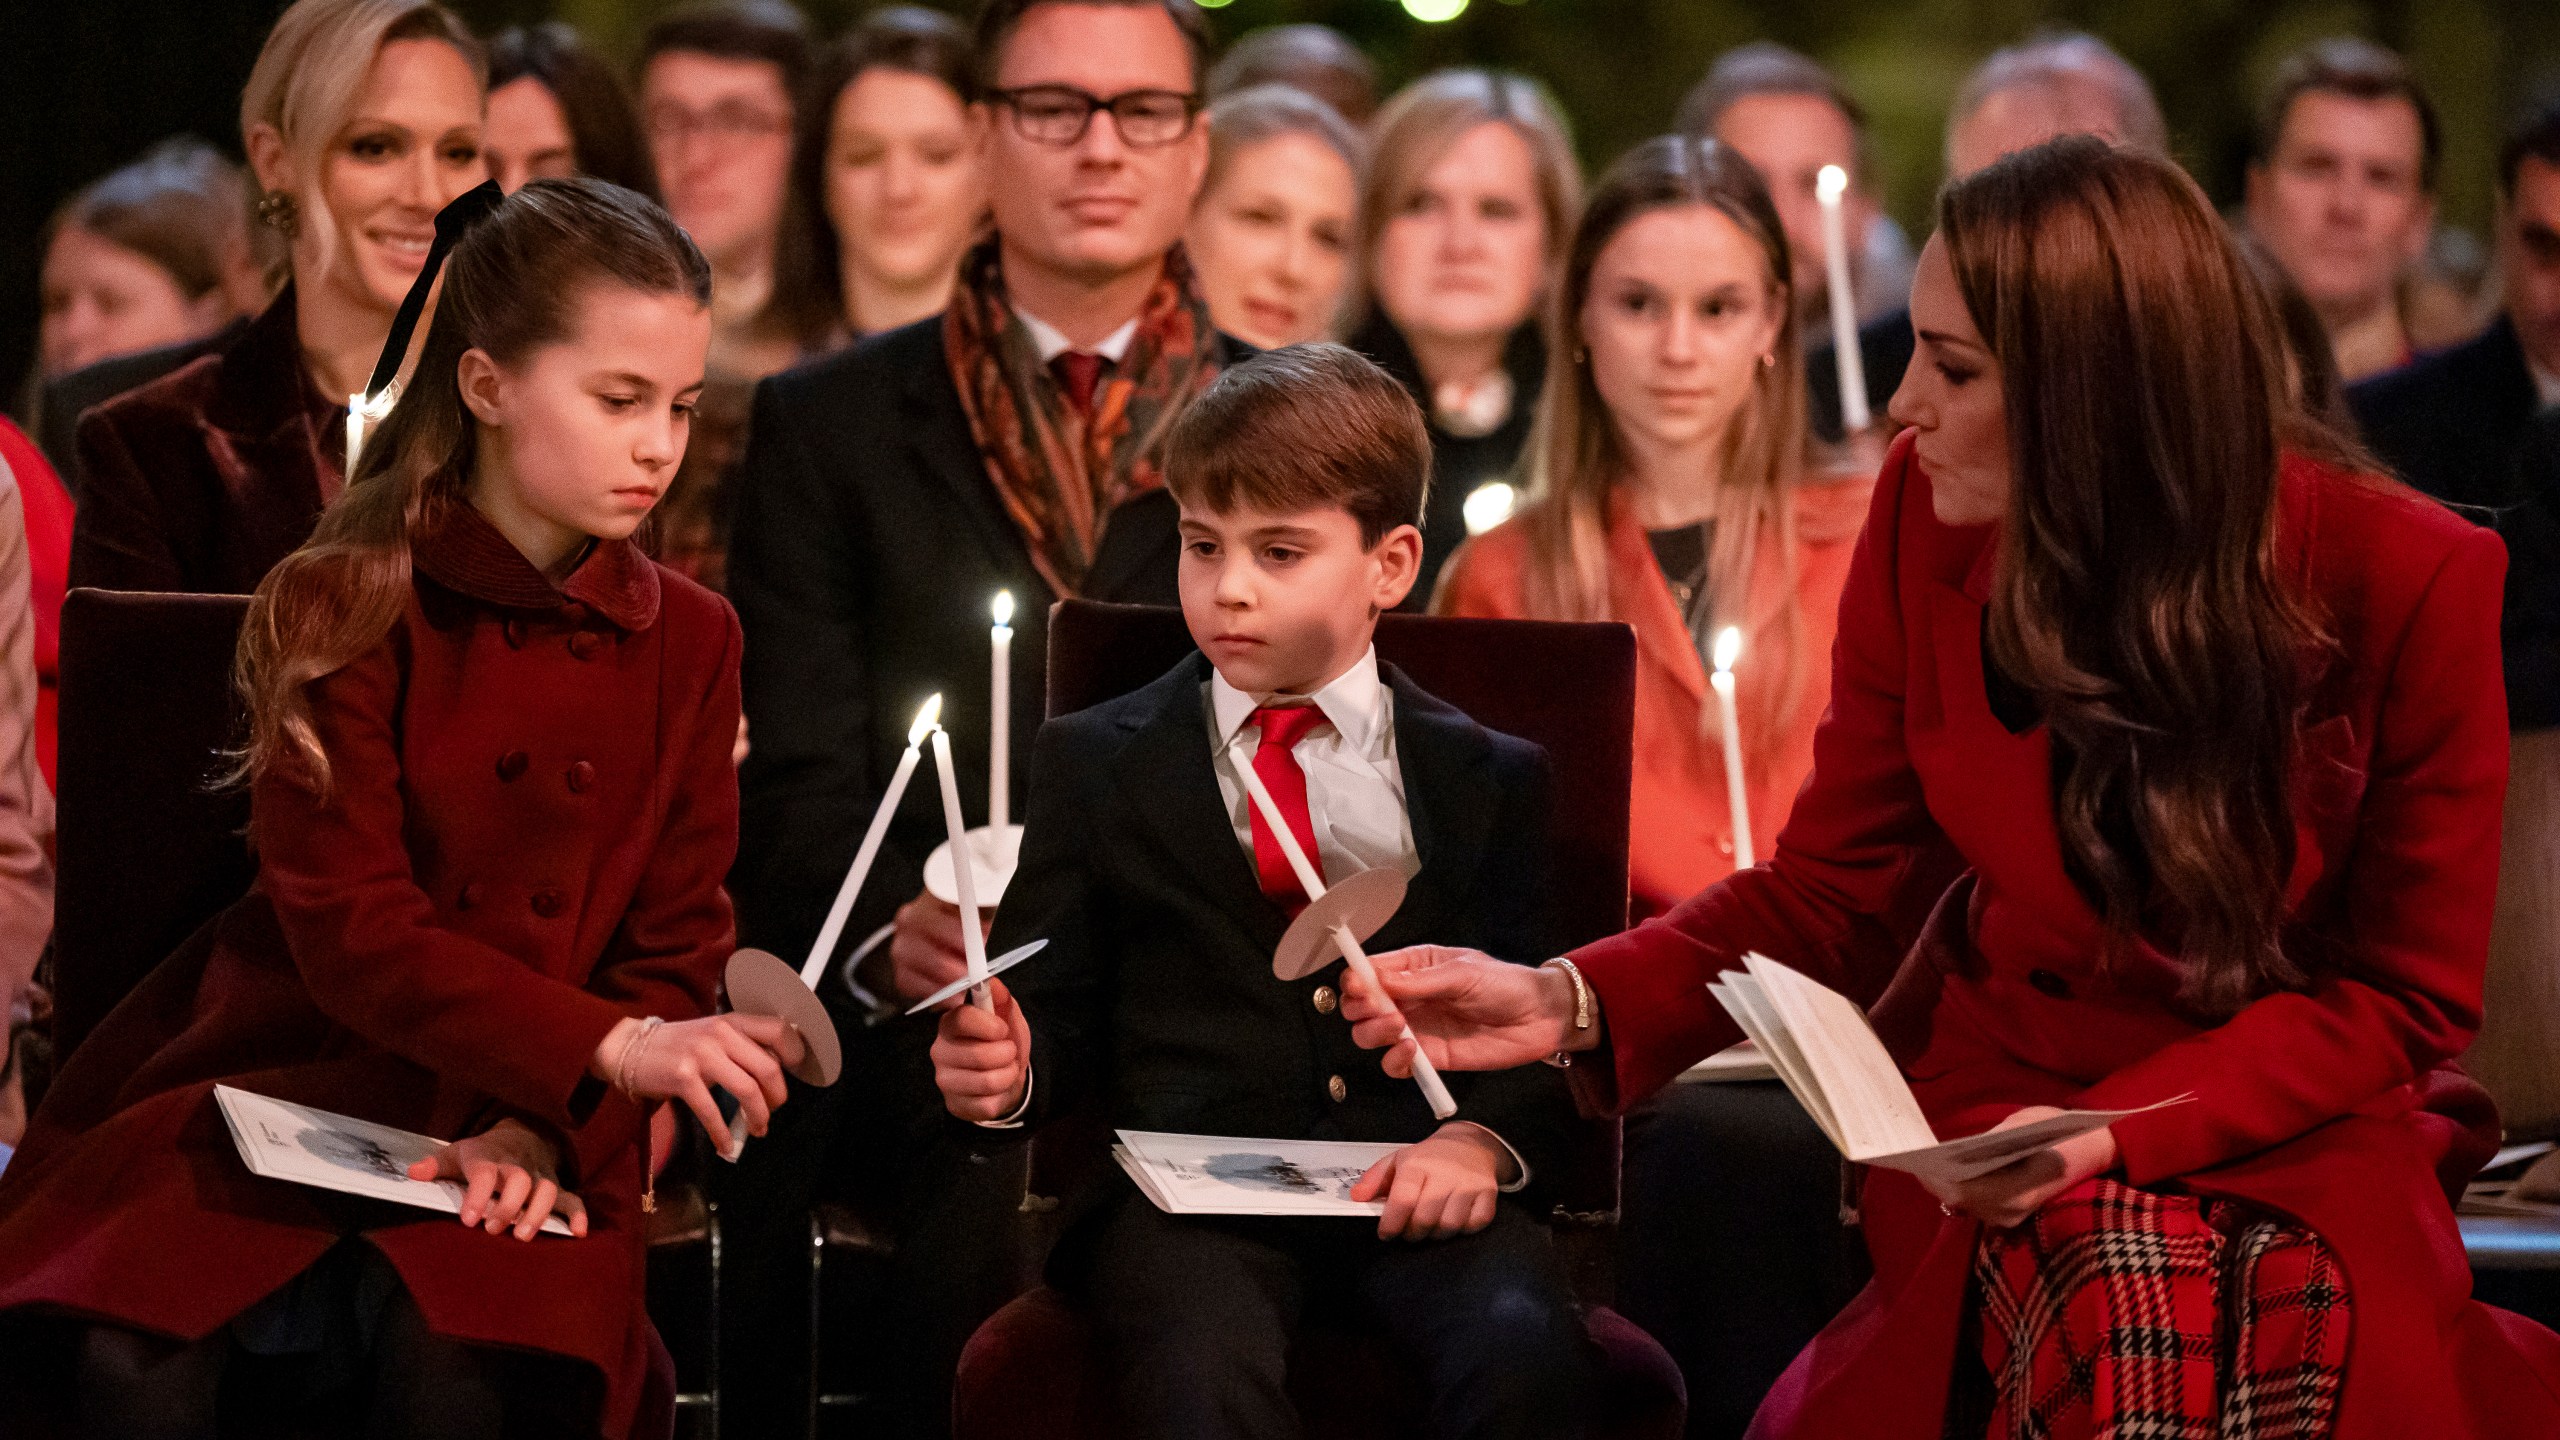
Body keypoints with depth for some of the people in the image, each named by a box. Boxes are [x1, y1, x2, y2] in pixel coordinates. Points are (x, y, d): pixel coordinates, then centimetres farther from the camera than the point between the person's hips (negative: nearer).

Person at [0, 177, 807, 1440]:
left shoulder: (689, 646, 8)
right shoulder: (343, 610, -3)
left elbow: (674, 953, 6)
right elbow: (351, 928, -12)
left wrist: (546, 1130, -15)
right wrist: (610, 1048, -26)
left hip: (530, 1144, 1)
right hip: (292, 1093, -1)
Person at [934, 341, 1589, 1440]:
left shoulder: (1490, 782, 17)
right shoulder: (1096, 762, 18)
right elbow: (1058, 1012, 15)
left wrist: (1484, 1140, -11)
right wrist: (1006, 1071, -9)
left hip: (1415, 1192, 1)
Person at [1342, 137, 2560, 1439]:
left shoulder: (2417, 586, -13)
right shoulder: (1930, 524, -4)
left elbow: (2401, 998, -6)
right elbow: (1823, 893, 4)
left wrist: (2115, 1133, -19)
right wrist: (1567, 1002, -13)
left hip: (2302, 1130, -1)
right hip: (1995, 1081, 1)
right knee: (2114, 1308, -32)